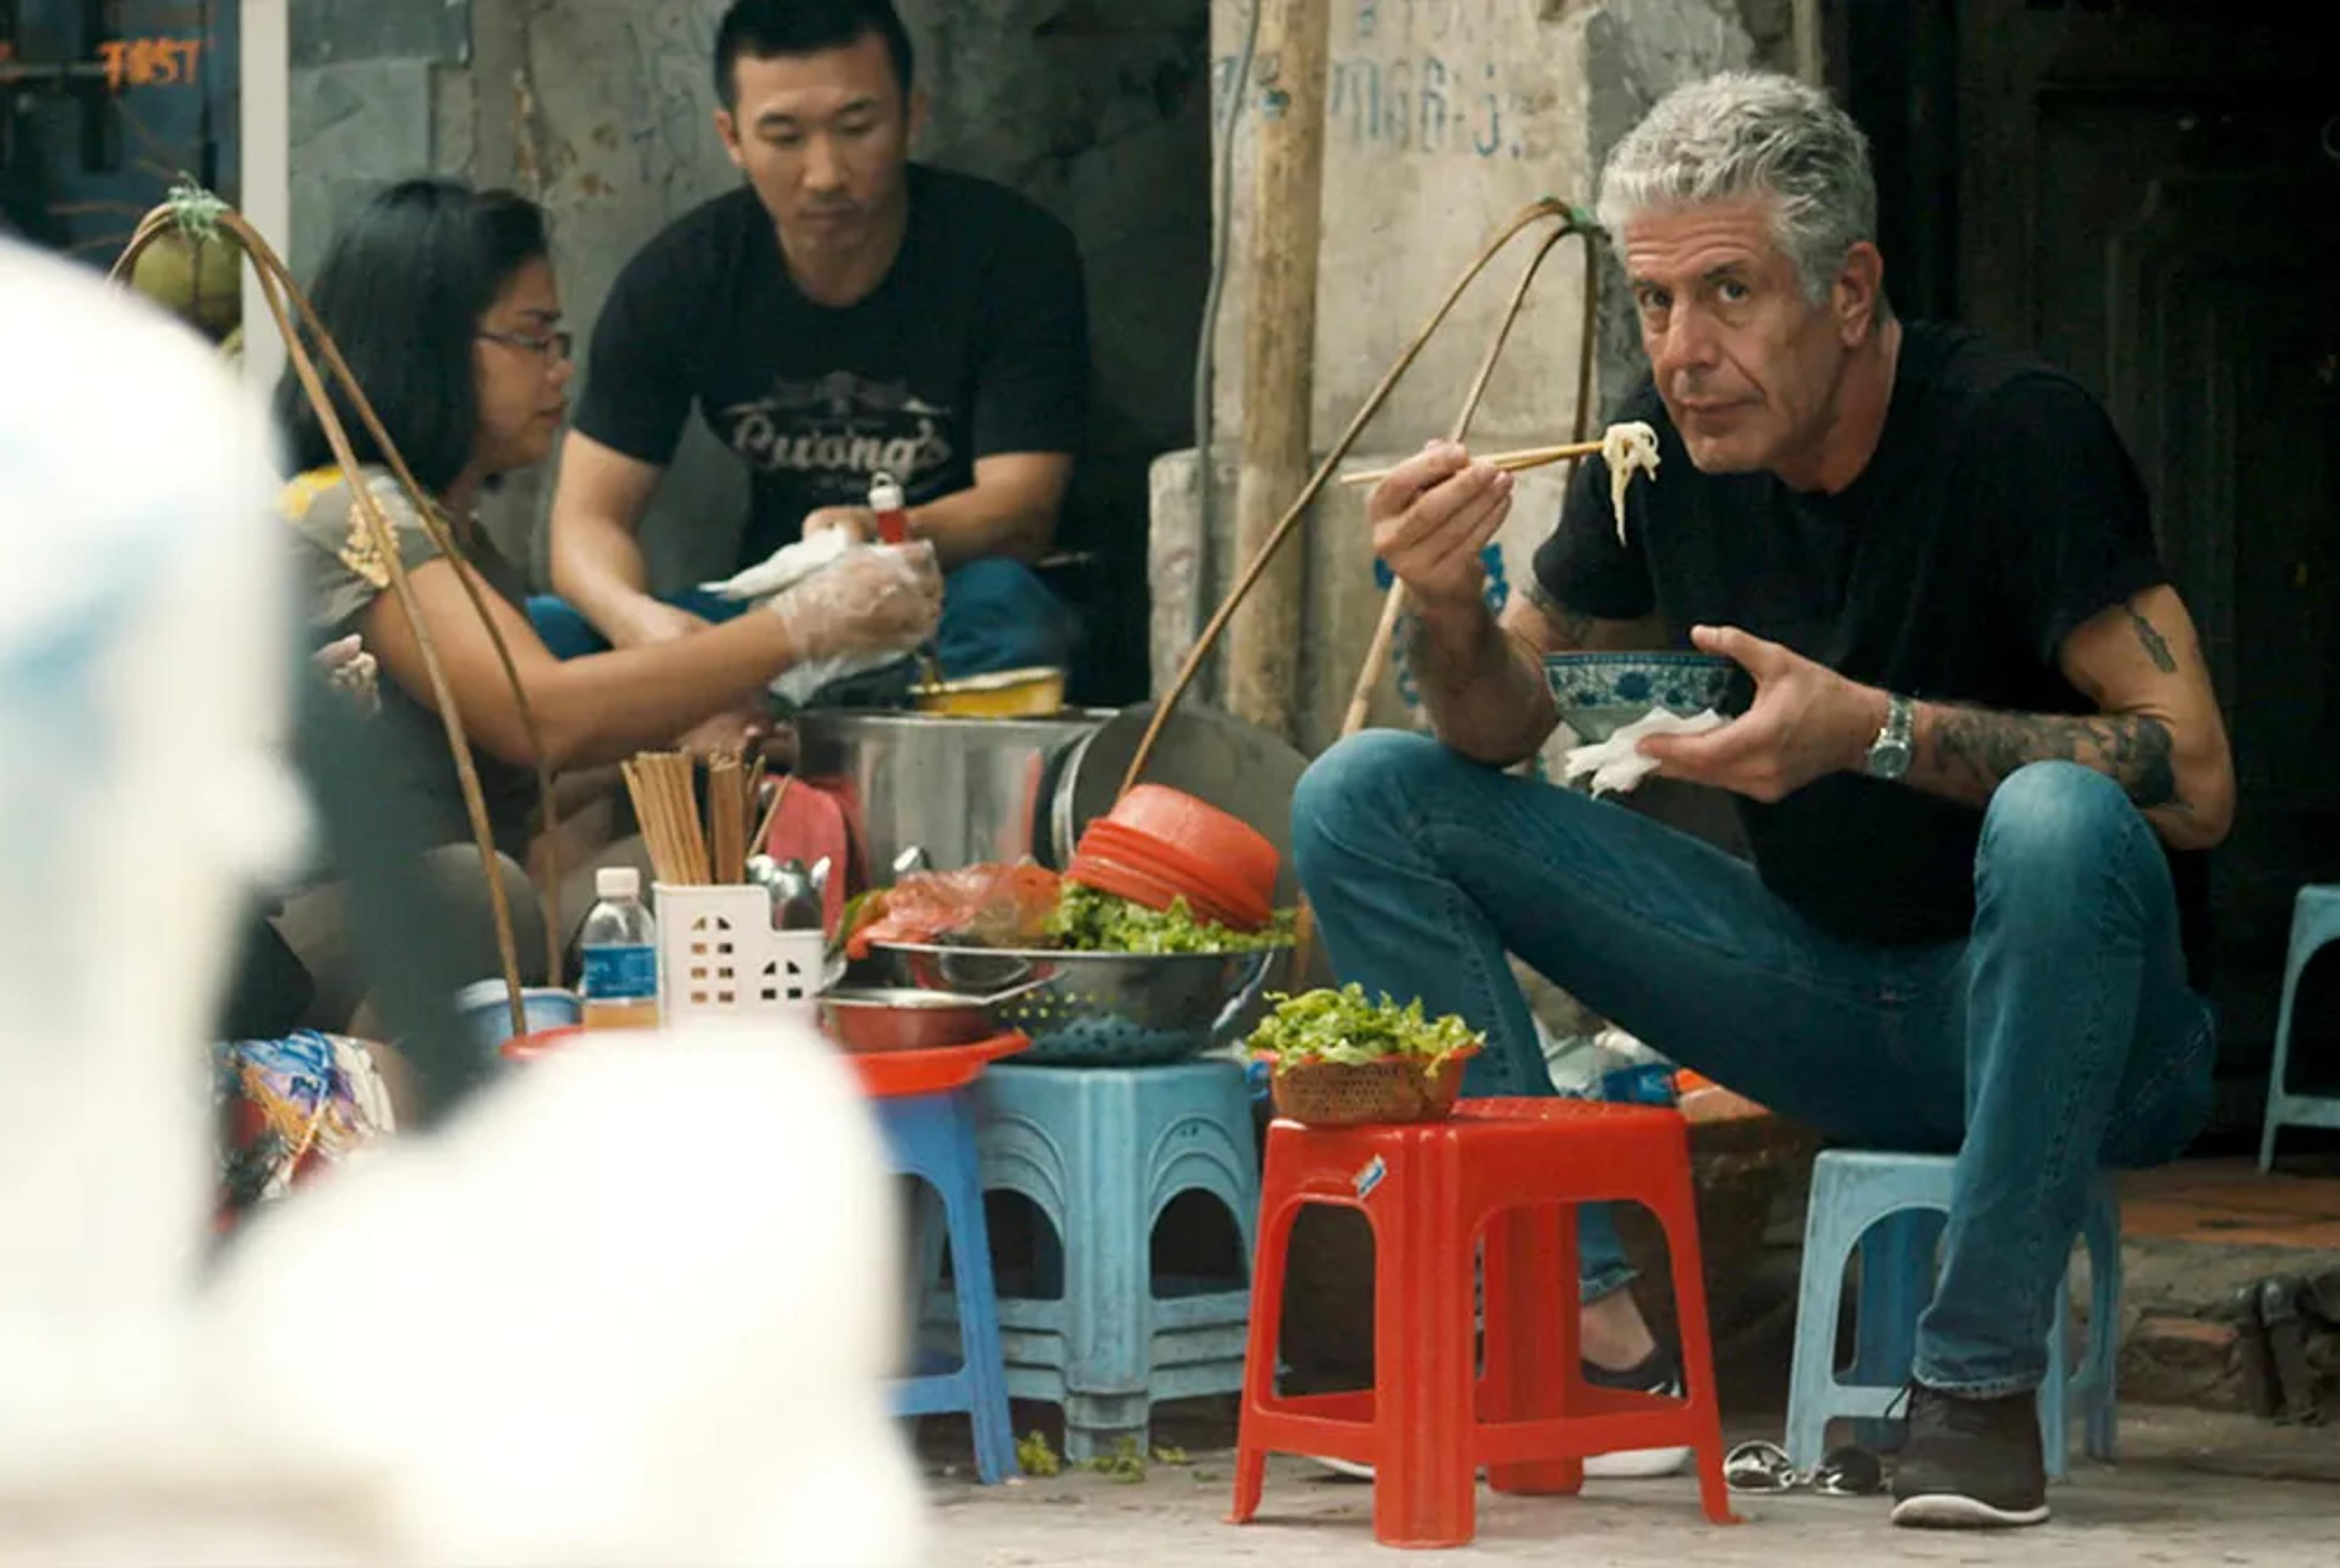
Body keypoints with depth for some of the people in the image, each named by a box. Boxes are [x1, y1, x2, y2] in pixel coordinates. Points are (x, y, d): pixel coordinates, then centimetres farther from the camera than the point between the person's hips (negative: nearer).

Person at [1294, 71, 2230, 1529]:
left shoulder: (2015, 430, -19)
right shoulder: (1671, 449, -3)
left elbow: (2193, 780, -25)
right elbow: (1506, 727, 7)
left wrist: (1874, 729, -34)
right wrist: (1451, 605, -16)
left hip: (2070, 1020, -6)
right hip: (1826, 998, 6)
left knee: (2057, 823, -41)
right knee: (1364, 801, -5)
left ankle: (1983, 1379, -25)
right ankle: (1581, 1309, -13)